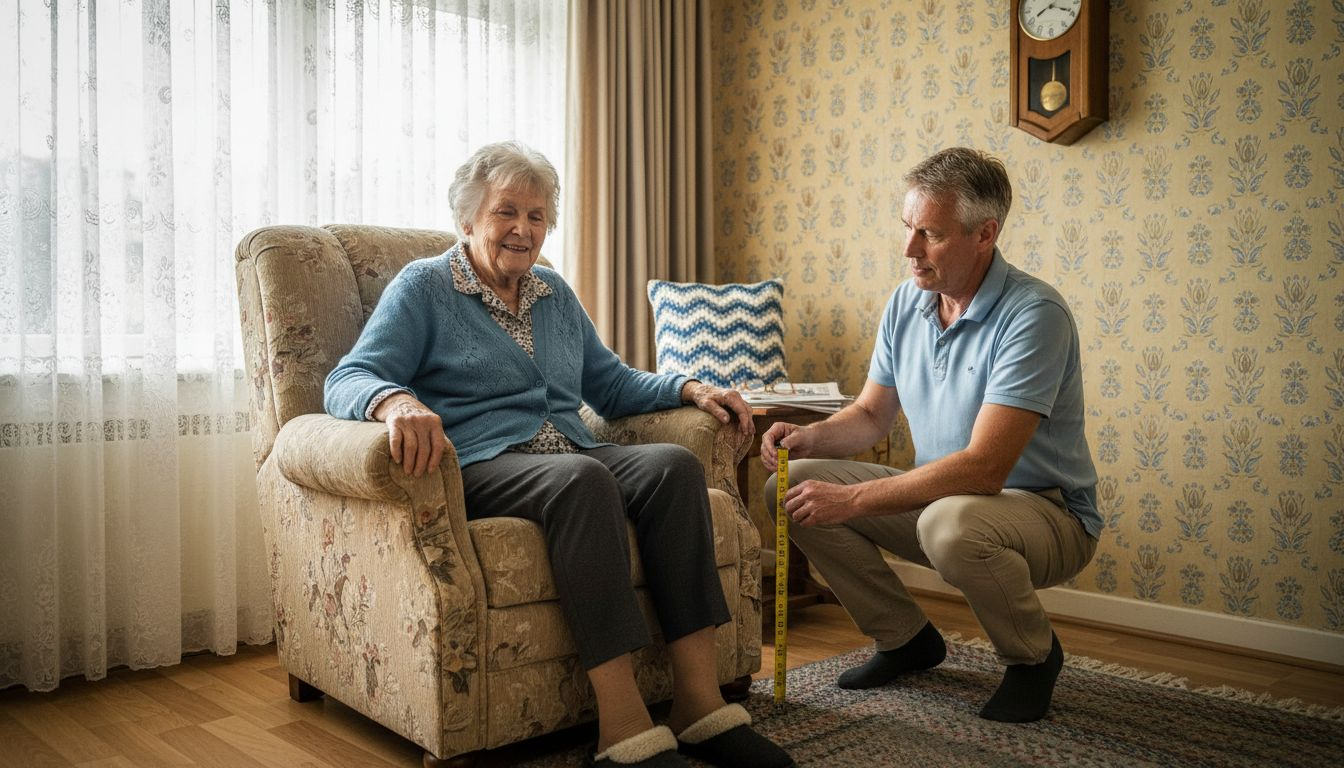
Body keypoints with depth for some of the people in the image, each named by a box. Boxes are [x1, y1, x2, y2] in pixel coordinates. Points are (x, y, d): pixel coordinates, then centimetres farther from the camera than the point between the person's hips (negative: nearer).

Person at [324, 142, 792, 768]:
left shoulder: (554, 294, 23)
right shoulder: (424, 287, 6)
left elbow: (612, 384, 30)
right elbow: (347, 380, -7)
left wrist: (688, 389, 13)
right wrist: (396, 401, -32)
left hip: (572, 458, 6)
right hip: (479, 468, -5)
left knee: (673, 464, -25)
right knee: (582, 477, -37)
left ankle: (698, 704, -29)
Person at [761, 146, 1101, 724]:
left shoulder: (1034, 314, -24)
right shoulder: (907, 302, 0)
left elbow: (982, 469, -31)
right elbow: (871, 415, 9)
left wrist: (853, 500, -30)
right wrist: (811, 437, -13)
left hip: (1047, 512, -7)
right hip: (939, 496, 7)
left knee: (952, 523, -40)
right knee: (796, 484, -7)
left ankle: (1034, 655, -5)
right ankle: (906, 638, 10)